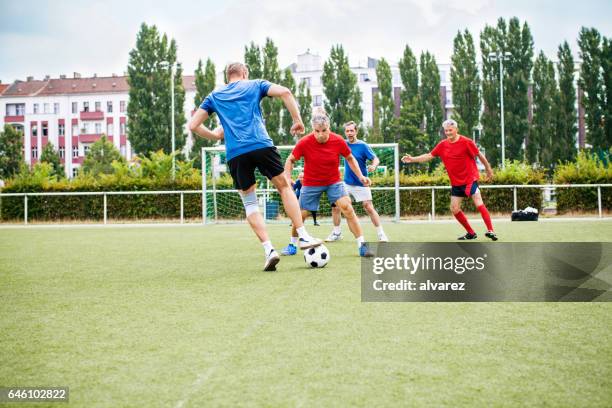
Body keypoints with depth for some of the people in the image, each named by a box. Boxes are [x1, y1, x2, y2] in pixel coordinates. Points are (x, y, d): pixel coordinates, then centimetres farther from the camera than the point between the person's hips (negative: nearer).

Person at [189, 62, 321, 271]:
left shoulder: (214, 96, 23)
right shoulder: (255, 85, 18)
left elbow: (193, 125, 18)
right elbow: (285, 92, 1)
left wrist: (215, 136, 33)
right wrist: (297, 120, 7)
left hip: (235, 154, 2)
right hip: (261, 145, -1)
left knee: (249, 202, 10)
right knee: (284, 186, 14)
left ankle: (268, 249, -3)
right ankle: (303, 236, 7)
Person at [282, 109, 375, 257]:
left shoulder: (338, 141, -16)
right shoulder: (304, 143, -20)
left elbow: (350, 158, 2)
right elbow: (290, 160, -5)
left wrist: (360, 176, -4)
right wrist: (287, 179, -16)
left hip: (334, 181, 0)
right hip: (311, 183, 0)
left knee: (347, 208, -16)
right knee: (301, 215, 4)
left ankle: (362, 245, -11)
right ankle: (292, 244, 29)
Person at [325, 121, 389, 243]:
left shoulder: (363, 146, -12)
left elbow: (376, 159, -19)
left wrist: (373, 166, -41)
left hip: (361, 184, -4)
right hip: (346, 182, 5)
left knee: (369, 208, -9)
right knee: (335, 206, -1)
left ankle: (381, 234, 0)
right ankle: (336, 233, 15)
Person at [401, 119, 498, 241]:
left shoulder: (466, 142, -12)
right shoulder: (442, 145, 3)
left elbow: (479, 155, -3)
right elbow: (429, 156, 9)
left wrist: (489, 170, 3)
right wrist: (412, 159, 0)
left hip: (470, 179, -6)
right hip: (456, 183, 6)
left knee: (479, 204, -18)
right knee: (454, 209, 4)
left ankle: (490, 231, -16)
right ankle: (471, 233, 15)